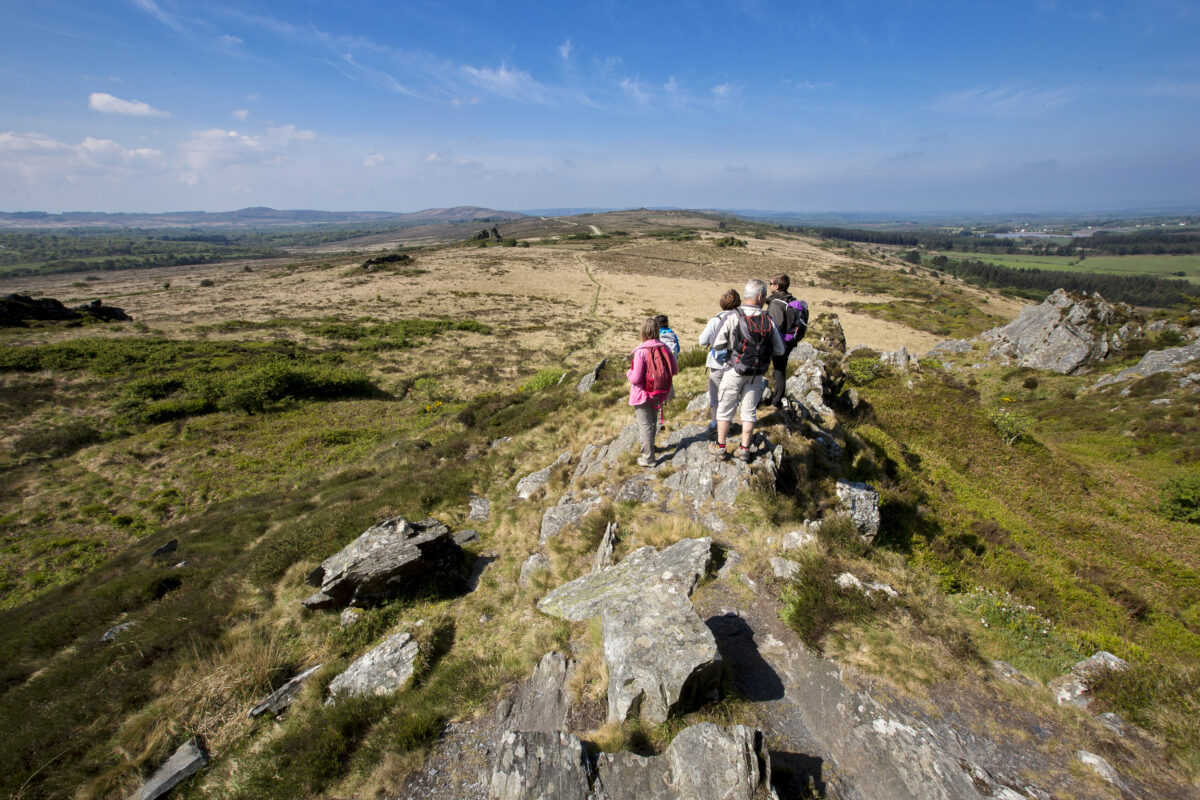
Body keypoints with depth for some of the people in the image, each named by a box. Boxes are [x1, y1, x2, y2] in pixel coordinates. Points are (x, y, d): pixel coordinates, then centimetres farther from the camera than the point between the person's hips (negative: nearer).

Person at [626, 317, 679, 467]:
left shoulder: (641, 351, -23)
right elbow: (675, 370, 0)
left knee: (645, 424, 6)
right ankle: (649, 446, 45)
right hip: (659, 394, 5)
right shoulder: (665, 348, -8)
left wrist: (629, 373, -2)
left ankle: (648, 458, 14)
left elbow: (636, 378, -23)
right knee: (653, 421, 25)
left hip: (643, 394, -5)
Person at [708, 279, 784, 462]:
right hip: (757, 373, 3)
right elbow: (779, 350, 2)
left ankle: (720, 447, 20)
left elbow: (716, 344, -16)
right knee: (749, 411, 14)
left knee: (725, 409, 11)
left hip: (735, 371, -3)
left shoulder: (733, 317, -17)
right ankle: (744, 449, 22)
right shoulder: (768, 320, -6)